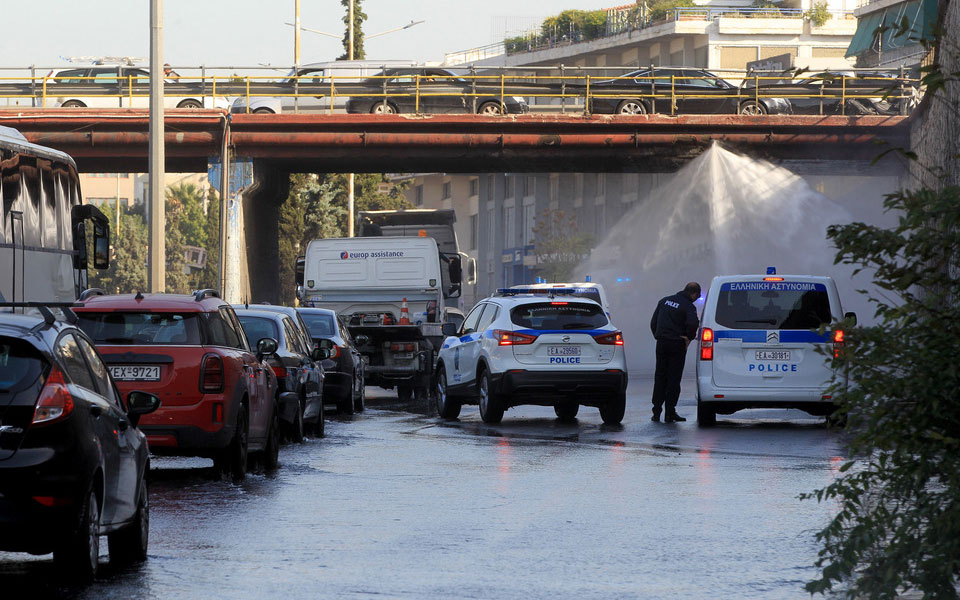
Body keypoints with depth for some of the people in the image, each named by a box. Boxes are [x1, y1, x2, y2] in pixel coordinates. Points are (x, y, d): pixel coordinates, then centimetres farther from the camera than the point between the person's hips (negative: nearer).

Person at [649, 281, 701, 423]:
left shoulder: (664, 301, 12)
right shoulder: (688, 306, -9)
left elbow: (653, 322, 14)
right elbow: (693, 323, -26)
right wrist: (688, 337, -10)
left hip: (661, 343, 5)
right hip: (677, 345, -5)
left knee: (660, 378, 11)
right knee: (673, 379, 1)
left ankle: (656, 412, 9)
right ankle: (670, 413, 1)